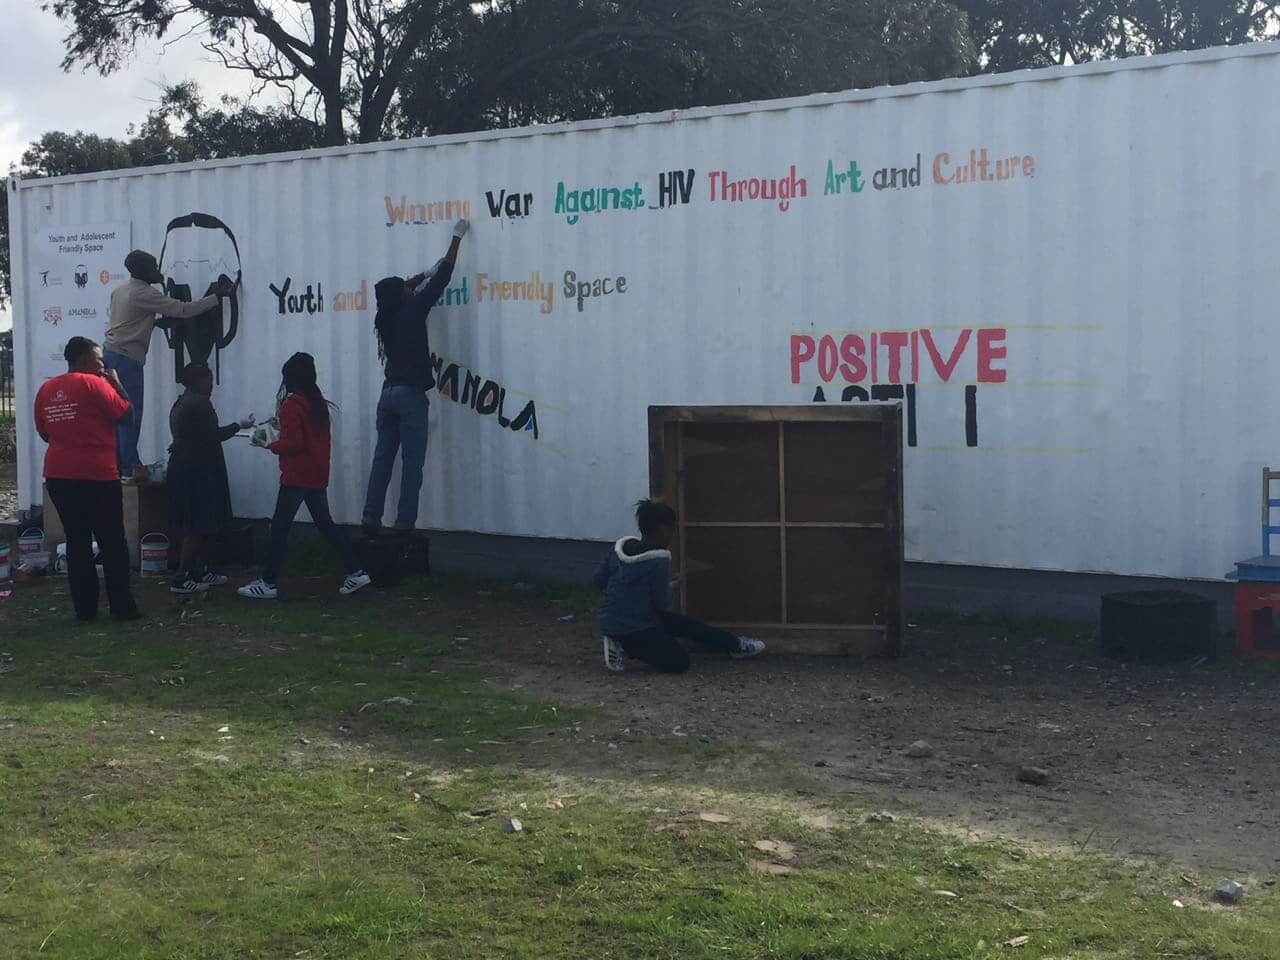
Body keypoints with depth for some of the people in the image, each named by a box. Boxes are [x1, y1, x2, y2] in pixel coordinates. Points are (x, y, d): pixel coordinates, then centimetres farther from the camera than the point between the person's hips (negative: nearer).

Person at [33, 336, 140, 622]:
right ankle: (122, 607, 3)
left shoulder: (45, 389, 11)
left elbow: (44, 433, 17)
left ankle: (84, 608, 9)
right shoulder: (93, 384, -9)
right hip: (96, 475, -6)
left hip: (58, 475, 6)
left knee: (77, 542, 9)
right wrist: (116, 383, 5)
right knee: (112, 542, 1)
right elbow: (124, 413, -6)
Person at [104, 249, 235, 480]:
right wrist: (218, 296, -10)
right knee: (130, 415, -6)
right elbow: (184, 310, -13)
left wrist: (155, 321, 22)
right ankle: (129, 468, -7)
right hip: (127, 359, -9)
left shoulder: (119, 290, 15)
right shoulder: (145, 294, -12)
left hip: (110, 355, 9)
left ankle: (117, 467, 10)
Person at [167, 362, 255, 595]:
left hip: (182, 468, 10)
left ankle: (200, 571, 21)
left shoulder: (180, 404, 16)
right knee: (199, 526, -7)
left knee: (198, 525, 16)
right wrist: (239, 426, -4)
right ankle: (182, 579, -8)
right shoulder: (200, 403, -14)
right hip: (198, 470, -10)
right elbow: (212, 436, -16)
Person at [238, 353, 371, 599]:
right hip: (318, 474, 8)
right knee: (325, 523, 13)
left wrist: (268, 445, -4)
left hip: (297, 477, -8)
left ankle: (268, 583, 1)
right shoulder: (318, 402, 10)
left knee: (280, 528, -2)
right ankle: (355, 572, 10)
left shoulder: (292, 403, -13)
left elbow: (292, 443, -18)